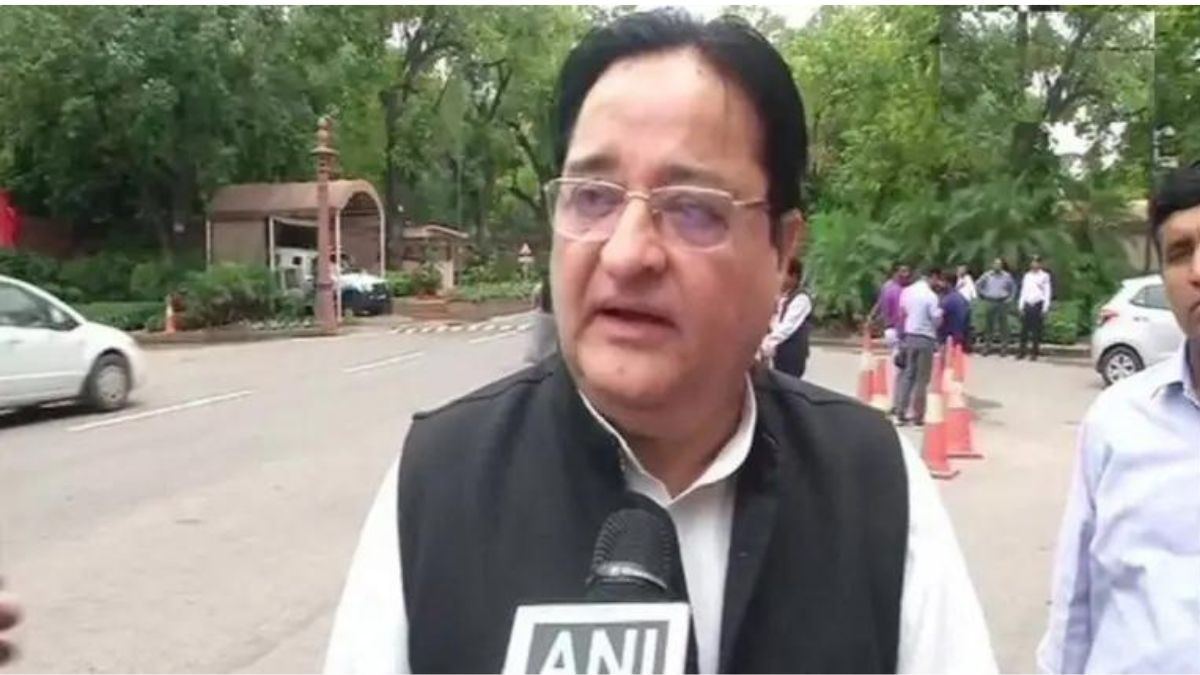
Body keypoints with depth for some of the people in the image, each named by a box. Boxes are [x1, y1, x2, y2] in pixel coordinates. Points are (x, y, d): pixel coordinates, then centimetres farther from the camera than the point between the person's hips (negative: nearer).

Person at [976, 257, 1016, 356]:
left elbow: (1013, 287, 15)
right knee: (989, 324, 2)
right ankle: (987, 346, 8)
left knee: (1003, 325, 0)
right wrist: (983, 295, 9)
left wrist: (1010, 298, 6)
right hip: (990, 302, 1)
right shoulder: (987, 275, 2)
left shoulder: (1007, 276, 2)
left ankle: (1004, 348, 5)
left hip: (1003, 302, -1)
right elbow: (979, 284, 17)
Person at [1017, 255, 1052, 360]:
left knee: (1037, 331, 0)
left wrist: (1045, 307, -6)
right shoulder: (1027, 276, 15)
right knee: (1024, 329, -1)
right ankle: (1021, 352, 3)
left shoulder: (1044, 276, 5)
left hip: (1038, 304, -3)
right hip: (1028, 304, 3)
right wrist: (1021, 305, 7)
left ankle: (1034, 353, 6)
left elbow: (1047, 292, 2)